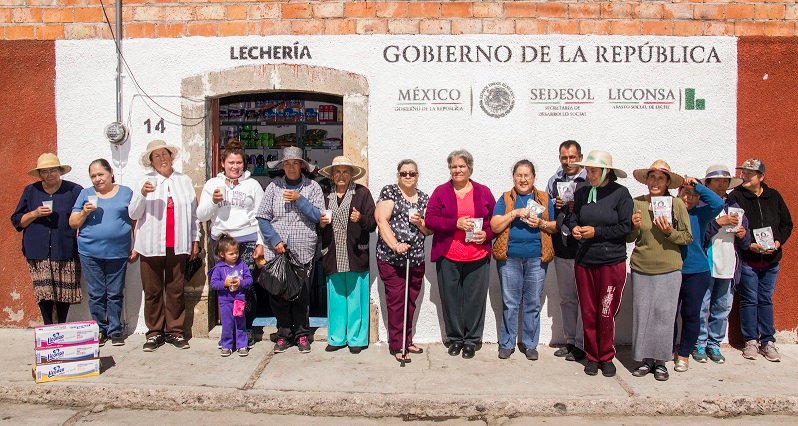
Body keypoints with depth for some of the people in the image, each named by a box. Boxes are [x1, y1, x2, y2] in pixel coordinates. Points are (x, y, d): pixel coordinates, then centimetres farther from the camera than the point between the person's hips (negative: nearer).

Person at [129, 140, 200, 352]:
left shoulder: (184, 181, 10)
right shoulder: (145, 182, 4)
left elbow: (194, 212, 11)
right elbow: (133, 214, 1)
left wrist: (195, 240, 10)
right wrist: (142, 194, -15)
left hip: (178, 246, 1)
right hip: (152, 246, -1)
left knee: (176, 290, 5)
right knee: (152, 291, 5)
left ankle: (175, 331, 16)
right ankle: (155, 333, 16)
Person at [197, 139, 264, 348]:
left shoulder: (252, 184, 8)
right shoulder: (212, 184, 11)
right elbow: (201, 215, 9)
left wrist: (260, 243, -1)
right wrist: (213, 201, -9)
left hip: (247, 241, -1)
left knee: (247, 287, -6)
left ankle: (246, 329, 8)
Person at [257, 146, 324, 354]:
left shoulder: (312, 187, 4)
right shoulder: (274, 186, 5)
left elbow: (318, 216, -5)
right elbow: (262, 218, 2)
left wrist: (299, 199, -12)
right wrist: (275, 241, -8)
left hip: (302, 251, -1)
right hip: (276, 250, 1)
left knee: (301, 293, 4)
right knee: (277, 292, 4)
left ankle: (302, 334, 19)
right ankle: (284, 334, 19)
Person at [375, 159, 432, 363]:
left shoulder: (424, 198, 13)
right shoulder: (389, 191, 0)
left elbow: (430, 230, 14)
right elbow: (381, 220, -11)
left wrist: (420, 222, -8)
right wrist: (395, 244, -23)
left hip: (416, 259, 5)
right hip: (391, 258, -4)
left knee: (411, 302, 12)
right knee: (396, 301, -3)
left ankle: (407, 341, 26)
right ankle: (396, 346, 7)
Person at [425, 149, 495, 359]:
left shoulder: (483, 192, 8)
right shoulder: (441, 192, 5)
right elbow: (430, 219, -5)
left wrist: (486, 234, -7)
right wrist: (455, 223, -16)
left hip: (478, 257, 1)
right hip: (447, 257, 0)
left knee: (475, 299, 4)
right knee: (451, 299, 7)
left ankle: (471, 340, 19)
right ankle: (455, 338, 23)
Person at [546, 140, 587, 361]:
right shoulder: (554, 180, 12)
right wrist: (555, 206, 0)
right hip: (562, 248, 6)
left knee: (584, 297, 0)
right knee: (566, 297, 14)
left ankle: (582, 345, 11)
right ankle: (570, 341, 26)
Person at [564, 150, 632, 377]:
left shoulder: (620, 193, -7)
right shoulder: (581, 193, 6)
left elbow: (626, 227, -9)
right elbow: (572, 217, 16)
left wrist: (596, 231, -14)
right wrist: (574, 227, -6)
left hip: (611, 262, -4)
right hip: (584, 262, 4)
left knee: (606, 314, 4)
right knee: (588, 313, 10)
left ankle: (606, 357, 22)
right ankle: (592, 356, 25)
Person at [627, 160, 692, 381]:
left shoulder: (677, 204, -2)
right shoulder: (637, 203, 2)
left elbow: (688, 237, 2)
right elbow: (629, 238, 9)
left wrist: (669, 232, -15)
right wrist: (635, 226, -10)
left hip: (669, 269, -1)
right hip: (641, 268, 1)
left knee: (664, 314, 3)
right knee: (642, 313, 4)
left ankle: (660, 361, 17)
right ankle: (645, 359, 18)